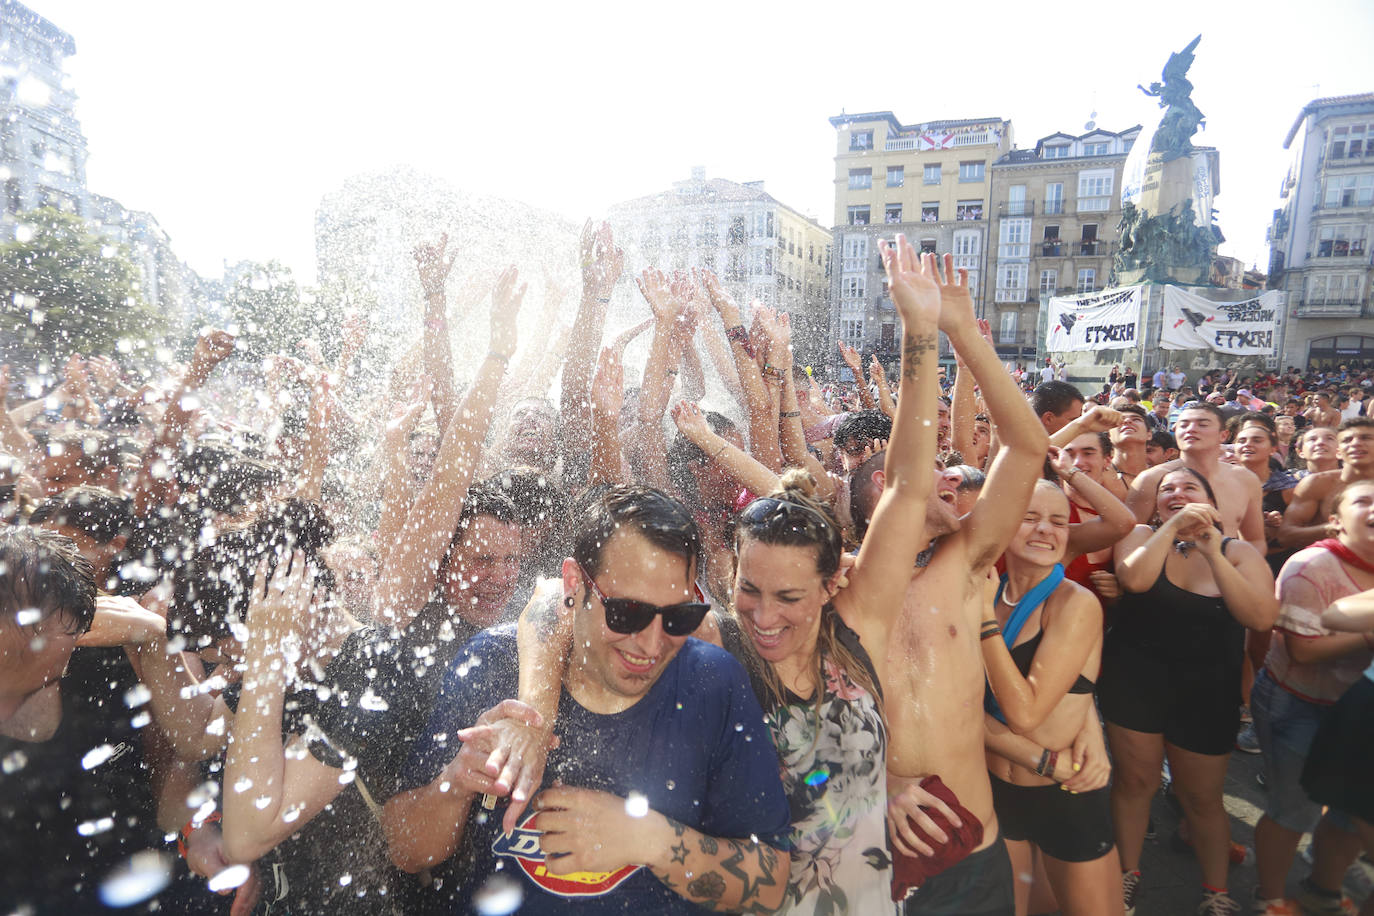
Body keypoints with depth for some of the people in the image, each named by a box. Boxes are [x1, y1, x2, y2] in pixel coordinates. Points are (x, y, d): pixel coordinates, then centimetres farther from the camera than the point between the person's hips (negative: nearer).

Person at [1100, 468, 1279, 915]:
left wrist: (1212, 553, -22)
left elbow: (1262, 617, -18)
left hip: (1207, 691, 1)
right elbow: (1134, 579, -26)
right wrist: (1172, 526, -23)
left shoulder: (1239, 552, -2)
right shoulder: (1143, 536, -4)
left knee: (1202, 797, 13)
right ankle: (1128, 871, 32)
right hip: (1135, 680, 0)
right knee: (1136, 780, 11)